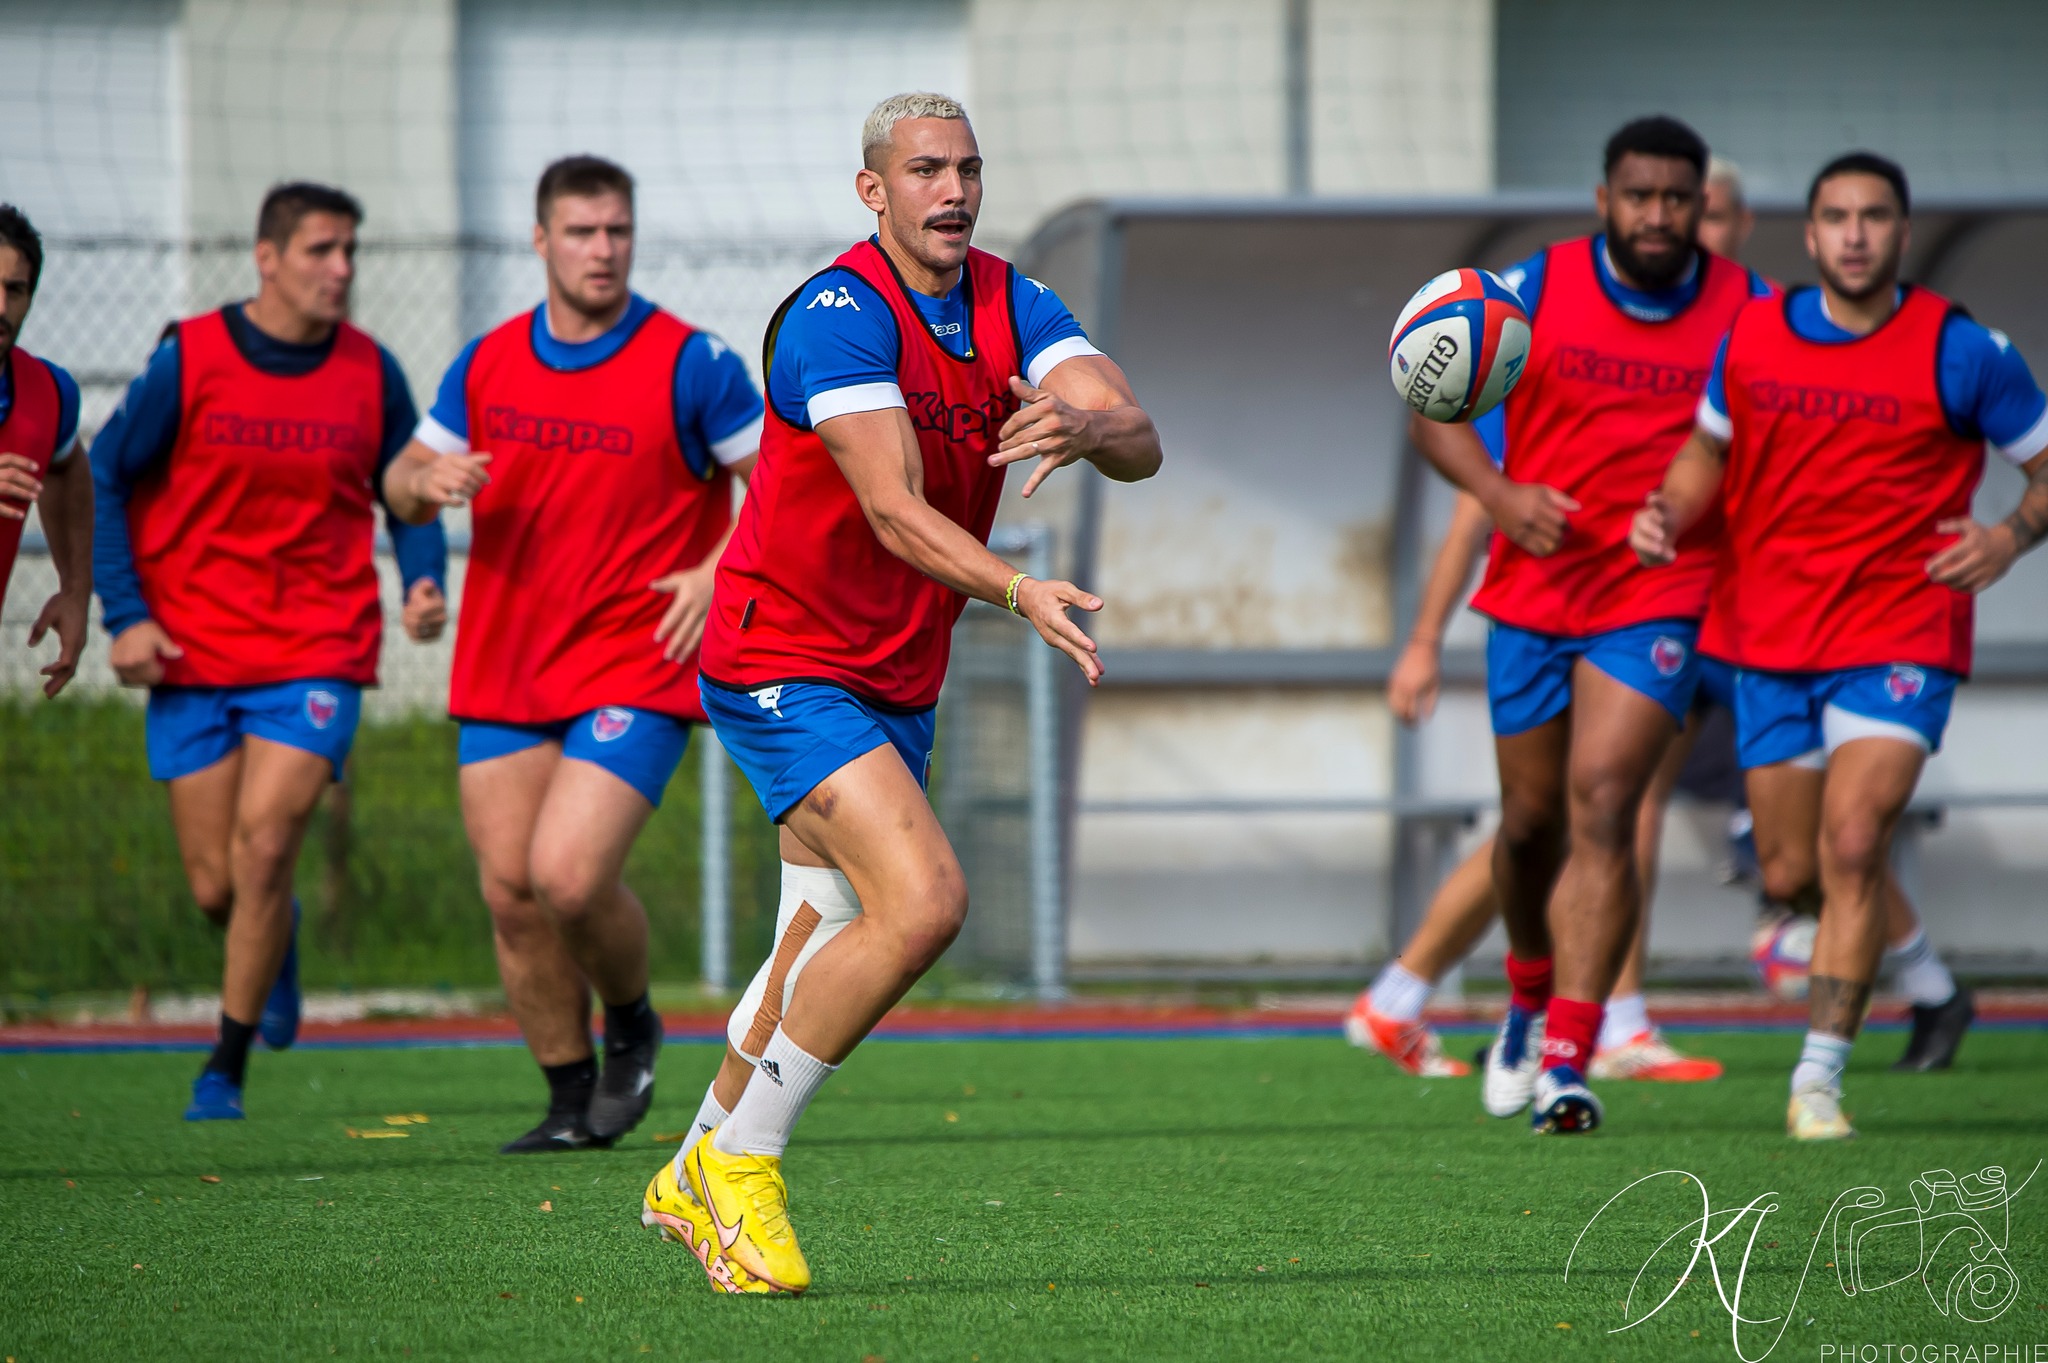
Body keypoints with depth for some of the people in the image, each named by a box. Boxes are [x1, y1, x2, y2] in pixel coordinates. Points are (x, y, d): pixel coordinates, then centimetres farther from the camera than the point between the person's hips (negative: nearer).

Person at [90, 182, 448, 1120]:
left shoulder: (371, 373, 0)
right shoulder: (189, 360, -5)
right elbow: (104, 481, 3)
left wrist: (424, 581, -9)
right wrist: (124, 614, -6)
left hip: (318, 652, 0)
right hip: (191, 653, 0)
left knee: (262, 848, -16)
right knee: (214, 884, 3)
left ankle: (227, 1068, -3)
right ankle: (277, 947, 40)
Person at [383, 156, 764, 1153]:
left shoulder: (689, 363, -6)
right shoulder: (487, 365, 7)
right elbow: (401, 485, 15)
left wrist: (722, 570, -17)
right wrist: (429, 480, -9)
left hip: (634, 671, -5)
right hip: (503, 677, 5)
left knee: (569, 877, -18)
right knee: (511, 895, 1)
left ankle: (632, 1022, 12)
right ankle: (572, 1100, 17)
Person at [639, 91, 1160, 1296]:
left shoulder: (1014, 307, 1)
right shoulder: (839, 314, -22)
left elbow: (1140, 441, -12)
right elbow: (896, 513, -32)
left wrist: (1089, 427, -36)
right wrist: (1020, 592, -47)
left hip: (897, 682, 8)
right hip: (786, 666, -8)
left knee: (830, 947, 15)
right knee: (923, 900, -22)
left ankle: (696, 1181, 34)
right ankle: (737, 1164, -8)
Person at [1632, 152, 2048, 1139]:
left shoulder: (1960, 351, -8)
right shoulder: (1752, 337, 2)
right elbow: (1710, 445, 19)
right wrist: (1668, 513, -2)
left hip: (1899, 639, -4)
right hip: (1768, 640, 4)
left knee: (1855, 844, -21)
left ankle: (1818, 1081, -17)